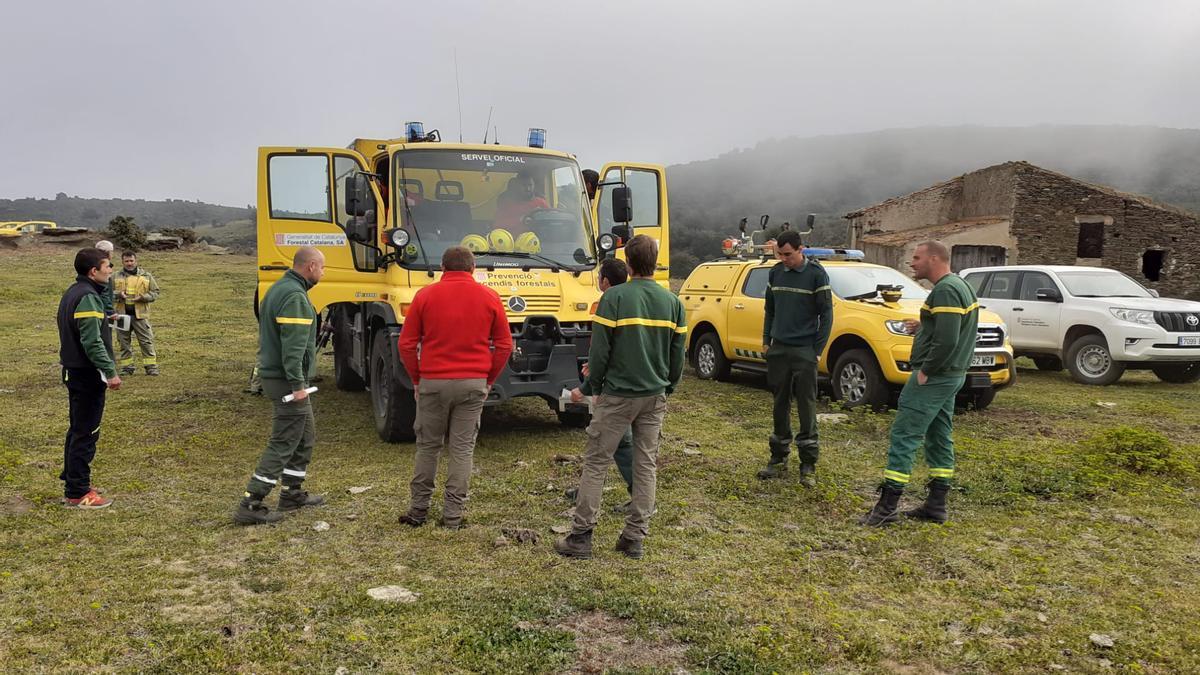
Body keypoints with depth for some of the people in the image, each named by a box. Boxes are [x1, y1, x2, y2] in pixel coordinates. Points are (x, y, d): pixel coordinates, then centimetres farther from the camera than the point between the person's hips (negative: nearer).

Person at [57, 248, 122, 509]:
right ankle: (78, 494, 3)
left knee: (77, 429, 18)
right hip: (88, 373, -10)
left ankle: (71, 482, 28)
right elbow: (93, 342, -24)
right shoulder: (88, 297, -18)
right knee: (86, 433, -3)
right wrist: (110, 371, -22)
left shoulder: (72, 293, 12)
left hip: (74, 370, 10)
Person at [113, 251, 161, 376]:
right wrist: (118, 294, -11)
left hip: (140, 314, -2)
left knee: (146, 341, -3)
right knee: (124, 342, 9)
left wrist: (143, 297, -13)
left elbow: (155, 292, 5)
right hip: (122, 314, 2)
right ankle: (126, 367, 18)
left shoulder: (146, 275, 5)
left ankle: (151, 367, 2)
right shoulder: (116, 276, 8)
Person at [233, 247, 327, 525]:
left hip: (274, 375, 10)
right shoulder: (294, 296, -19)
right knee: (283, 444, -5)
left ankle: (293, 493, 28)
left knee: (305, 436, 19)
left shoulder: (279, 288, 15)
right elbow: (292, 345, -25)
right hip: (287, 380, -10)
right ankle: (250, 505, -2)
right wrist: (297, 384, -24)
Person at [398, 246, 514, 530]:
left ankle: (418, 510, 20)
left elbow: (407, 344, 1)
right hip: (473, 384, 0)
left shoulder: (425, 295, 0)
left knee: (427, 446, 13)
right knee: (462, 449, 6)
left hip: (432, 382, 0)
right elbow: (504, 345, 4)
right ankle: (453, 516, 10)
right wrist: (488, 379, 13)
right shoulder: (489, 297, 2)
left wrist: (417, 379, 12)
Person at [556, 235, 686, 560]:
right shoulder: (672, 301, 3)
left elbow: (600, 350, -11)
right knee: (646, 465, 11)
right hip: (655, 396, 4)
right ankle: (635, 538, 16)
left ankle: (581, 537, 7)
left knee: (595, 463, 4)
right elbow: (677, 353, 7)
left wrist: (590, 387, 2)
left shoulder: (614, 297, -11)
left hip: (617, 395, -4)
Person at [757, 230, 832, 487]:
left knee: (806, 407, -2)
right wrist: (766, 340, 10)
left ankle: (808, 465, 6)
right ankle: (779, 459, 20)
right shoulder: (776, 272, 8)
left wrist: (818, 349, -8)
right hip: (778, 349, 4)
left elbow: (826, 314, -4)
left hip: (804, 351, -4)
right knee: (780, 405, 10)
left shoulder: (816, 273, -6)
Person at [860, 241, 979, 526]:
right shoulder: (961, 286, 15)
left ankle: (887, 507, -6)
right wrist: (923, 328, 10)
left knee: (904, 436, -8)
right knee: (939, 437, 14)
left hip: (933, 377, -11)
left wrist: (925, 371, -18)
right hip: (951, 375, 11)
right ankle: (936, 505, 21)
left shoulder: (945, 291, -18)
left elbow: (947, 340, -26)